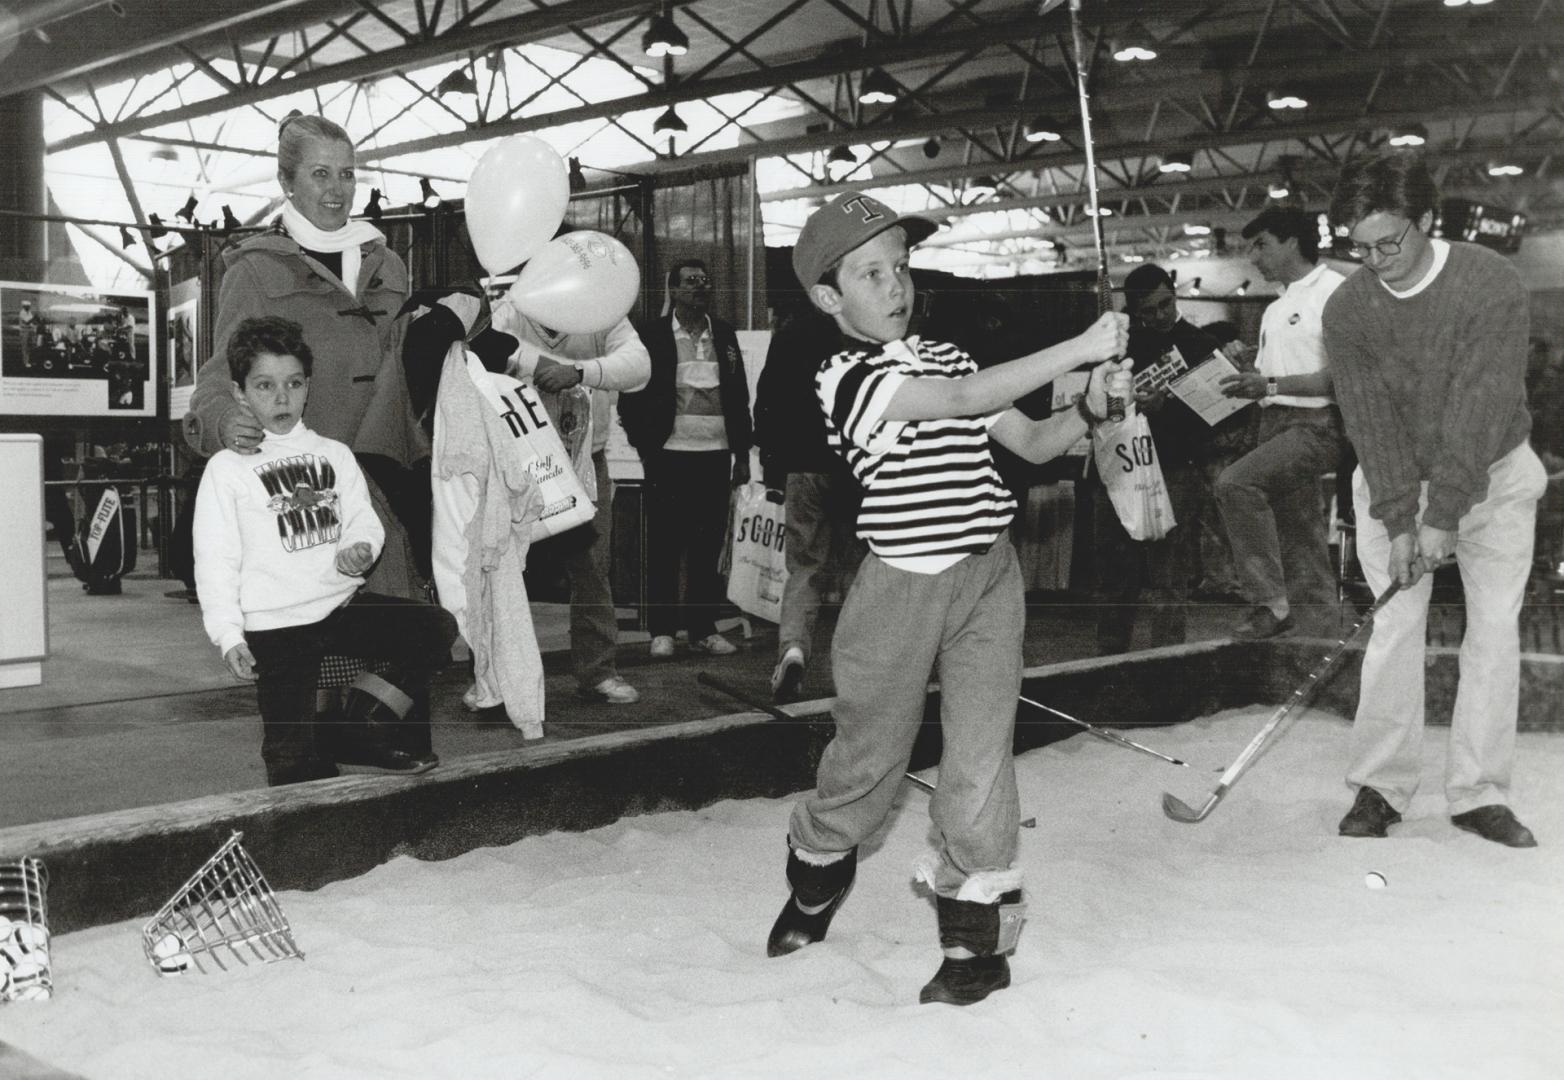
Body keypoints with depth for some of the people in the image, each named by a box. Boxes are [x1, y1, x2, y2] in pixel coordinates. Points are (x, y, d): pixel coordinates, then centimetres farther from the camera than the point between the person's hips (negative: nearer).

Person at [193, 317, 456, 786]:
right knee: (294, 755, -7)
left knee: (436, 628, -13)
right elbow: (216, 561, -4)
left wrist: (361, 548, -16)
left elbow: (363, 520, 9)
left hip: (342, 600, 4)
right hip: (275, 623, -4)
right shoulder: (226, 469, 0)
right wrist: (228, 635, -15)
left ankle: (359, 733, -7)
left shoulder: (335, 454, 12)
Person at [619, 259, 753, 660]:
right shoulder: (651, 334, 1)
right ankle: (662, 630, 8)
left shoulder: (725, 335, 13)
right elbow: (632, 395, 1)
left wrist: (742, 454, 10)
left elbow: (740, 397, 14)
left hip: (716, 454, 3)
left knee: (709, 546, 6)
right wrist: (644, 445, -5)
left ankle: (703, 629, 13)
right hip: (670, 455, -3)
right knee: (665, 545, 1)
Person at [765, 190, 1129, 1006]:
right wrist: (1078, 348, -29)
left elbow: (1031, 442, 9)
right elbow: (965, 400, -26)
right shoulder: (845, 378, -12)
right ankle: (816, 882, 40)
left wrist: (1091, 406, -10)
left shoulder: (946, 356, 8)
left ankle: (978, 936, 13)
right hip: (903, 586, -3)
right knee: (869, 756, 13)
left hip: (988, 575, 4)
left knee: (979, 760, 1)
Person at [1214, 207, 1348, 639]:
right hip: (1276, 424, 9)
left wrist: (1270, 384, -22)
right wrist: (1246, 364, 5)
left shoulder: (1334, 291, -8)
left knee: (1235, 482, -27)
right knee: (1298, 541, 9)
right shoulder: (1276, 310, 22)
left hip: (1317, 424, -9)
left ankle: (1269, 603, -20)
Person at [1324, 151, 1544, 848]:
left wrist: (1443, 517, -27)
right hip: (1393, 478, 1)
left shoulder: (1492, 285, -21)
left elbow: (1480, 406, -24)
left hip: (1489, 474, -1)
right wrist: (1398, 524, -21)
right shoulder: (1347, 311, -12)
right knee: (1395, 624, -7)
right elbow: (1370, 419, -14)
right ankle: (1381, 787, 0)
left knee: (1496, 625, -5)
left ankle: (1479, 792, 2)